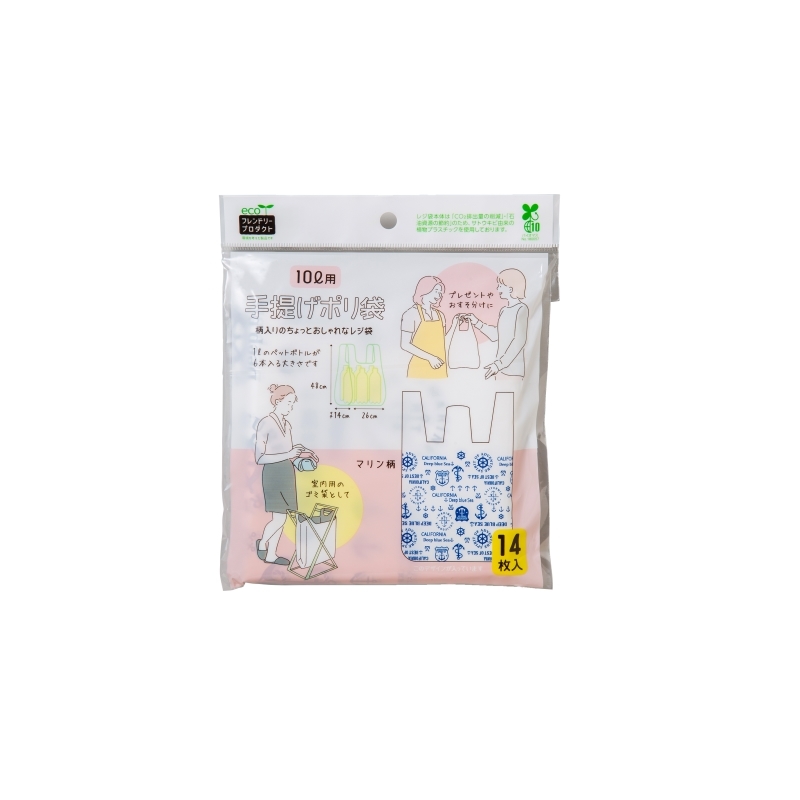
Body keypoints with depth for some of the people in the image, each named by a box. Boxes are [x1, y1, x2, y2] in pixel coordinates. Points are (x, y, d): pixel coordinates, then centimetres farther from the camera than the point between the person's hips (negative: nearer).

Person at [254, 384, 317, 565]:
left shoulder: (287, 425, 10)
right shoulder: (265, 423, -13)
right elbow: (259, 458, -18)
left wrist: (301, 452, 1)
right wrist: (287, 455, -22)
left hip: (287, 473, 8)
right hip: (273, 474, -8)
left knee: (281, 518, 10)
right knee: (279, 518, -8)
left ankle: (271, 555, 21)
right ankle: (262, 543, 19)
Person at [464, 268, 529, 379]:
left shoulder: (521, 309, -10)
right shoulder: (504, 310, 11)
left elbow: (519, 341, -17)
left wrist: (499, 364, -19)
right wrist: (477, 322, 15)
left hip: (514, 369, -7)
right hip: (501, 367, 7)